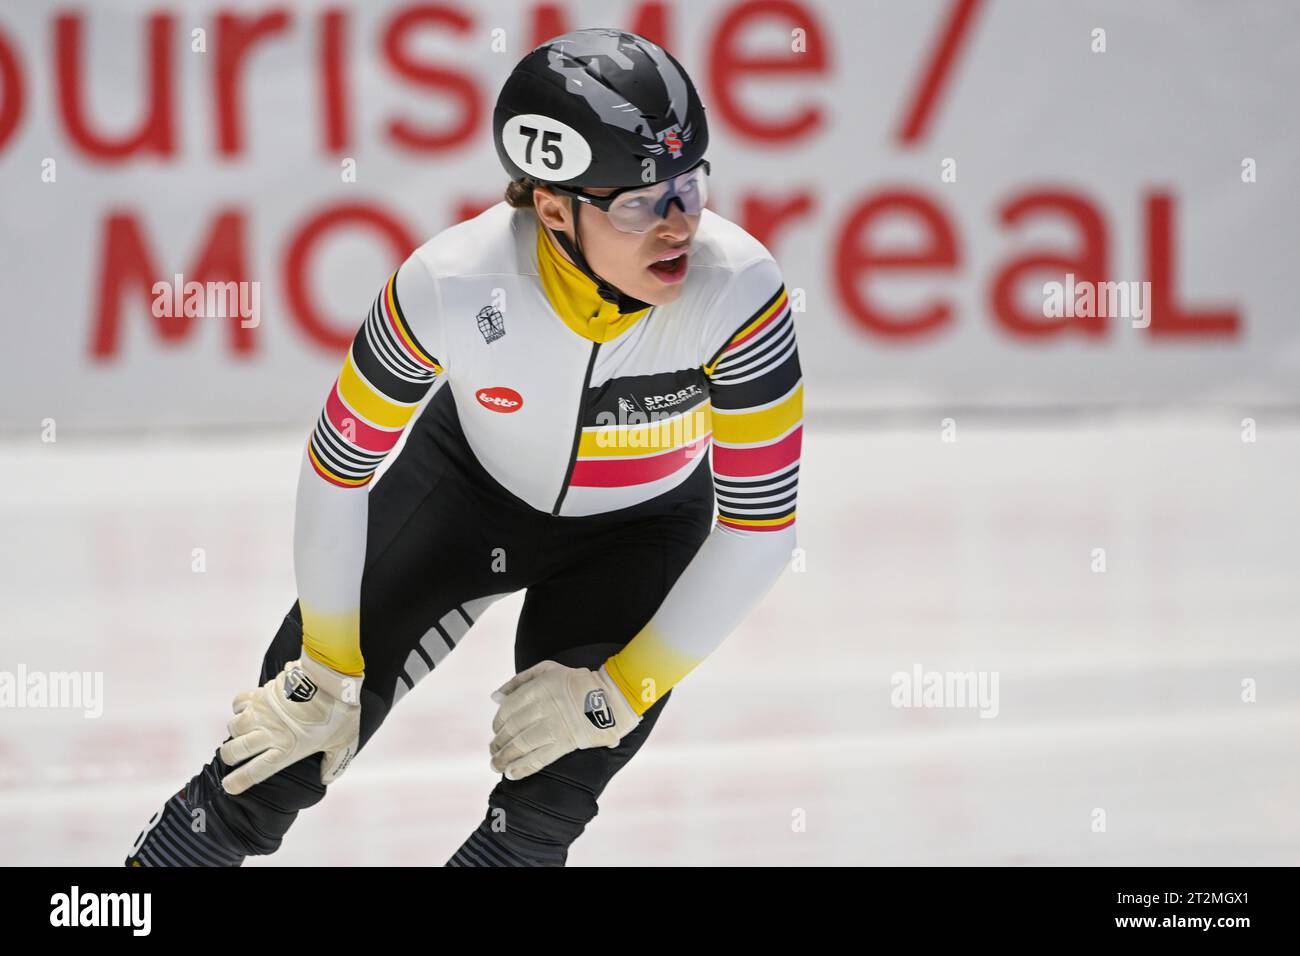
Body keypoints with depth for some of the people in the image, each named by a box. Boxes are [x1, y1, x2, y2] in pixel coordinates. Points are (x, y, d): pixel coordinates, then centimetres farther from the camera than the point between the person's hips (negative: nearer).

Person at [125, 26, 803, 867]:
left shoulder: (741, 290, -35)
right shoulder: (452, 285, -34)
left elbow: (761, 525, -25)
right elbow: (338, 463, -18)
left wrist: (620, 690, -21)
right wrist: (326, 671, -10)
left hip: (643, 529, 0)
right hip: (471, 481, 0)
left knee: (548, 798, -14)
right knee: (301, 722, -2)